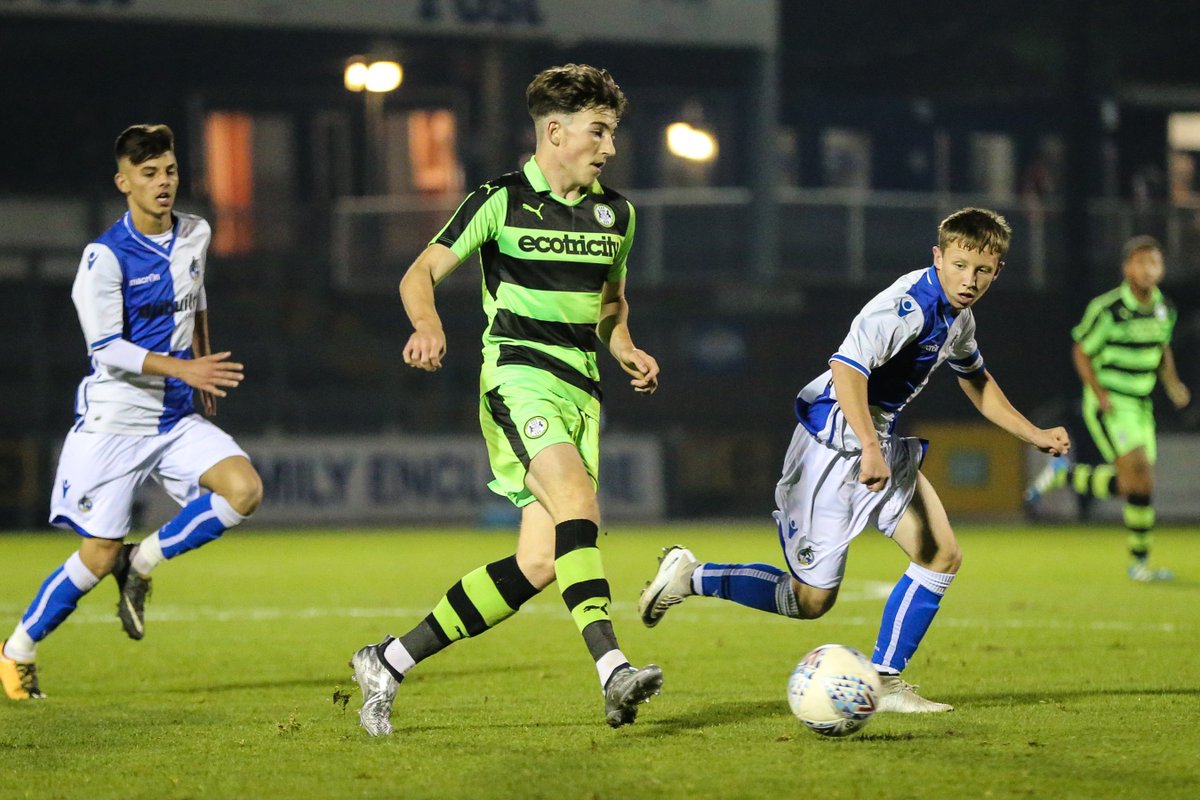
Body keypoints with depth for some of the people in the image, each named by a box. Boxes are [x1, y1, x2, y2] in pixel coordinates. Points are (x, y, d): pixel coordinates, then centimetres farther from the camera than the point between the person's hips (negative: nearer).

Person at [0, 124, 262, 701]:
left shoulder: (195, 236, 5)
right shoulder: (105, 257, -15)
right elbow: (107, 349, -18)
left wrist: (207, 368, 28)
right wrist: (181, 369, -28)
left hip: (177, 418, 6)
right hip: (113, 421, -6)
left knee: (244, 489, -18)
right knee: (100, 555, -5)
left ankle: (143, 564, 1)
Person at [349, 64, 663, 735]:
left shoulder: (616, 213, 15)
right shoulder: (503, 200, -2)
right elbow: (421, 273, -1)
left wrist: (624, 348, 7)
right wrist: (428, 323, -22)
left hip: (580, 389, 6)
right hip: (518, 374, -6)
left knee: (539, 564, -3)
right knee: (578, 502, -30)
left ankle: (390, 663, 8)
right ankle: (613, 671, -41)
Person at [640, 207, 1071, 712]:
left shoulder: (957, 316, 8)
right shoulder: (909, 305, -23)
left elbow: (976, 381, 28)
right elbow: (847, 367, -35)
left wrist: (1034, 436, 26)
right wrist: (870, 449, -43)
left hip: (882, 443, 9)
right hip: (836, 445, -9)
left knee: (942, 555, -2)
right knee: (811, 599, -6)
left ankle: (885, 683, 2)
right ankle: (690, 577, 8)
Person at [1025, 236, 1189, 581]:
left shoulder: (1164, 308, 3)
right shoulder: (1107, 309, -17)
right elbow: (1081, 352, -7)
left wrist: (1172, 383, 4)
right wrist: (1100, 394, -19)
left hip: (1139, 406, 7)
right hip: (1108, 406, -7)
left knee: (1129, 485, 6)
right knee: (1140, 475, -19)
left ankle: (1063, 475, 29)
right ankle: (1139, 561, -8)